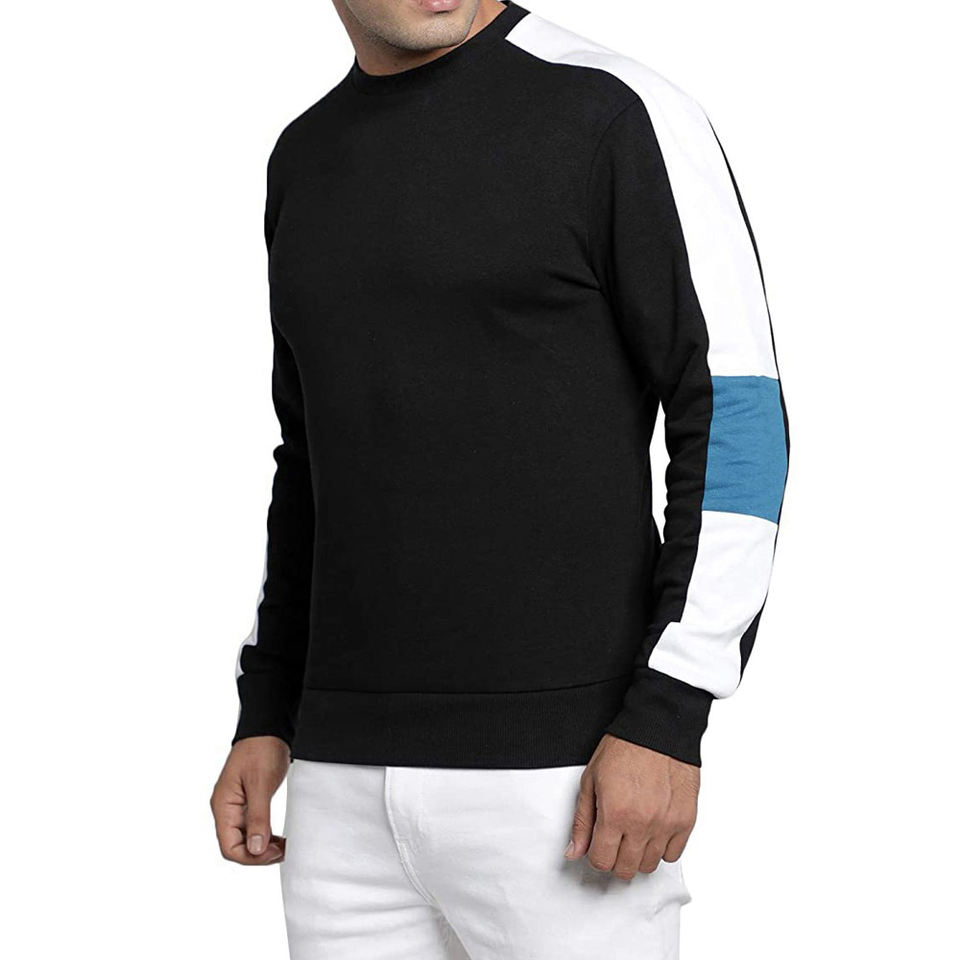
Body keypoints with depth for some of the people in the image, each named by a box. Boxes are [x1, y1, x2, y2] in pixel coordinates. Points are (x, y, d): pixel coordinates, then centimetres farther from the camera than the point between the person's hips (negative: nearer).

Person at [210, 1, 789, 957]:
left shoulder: (623, 114, -8)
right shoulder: (310, 161, 13)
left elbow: (738, 427, -10)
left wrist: (667, 722, -18)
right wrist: (264, 719, 15)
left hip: (565, 769, -6)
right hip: (353, 778, 6)